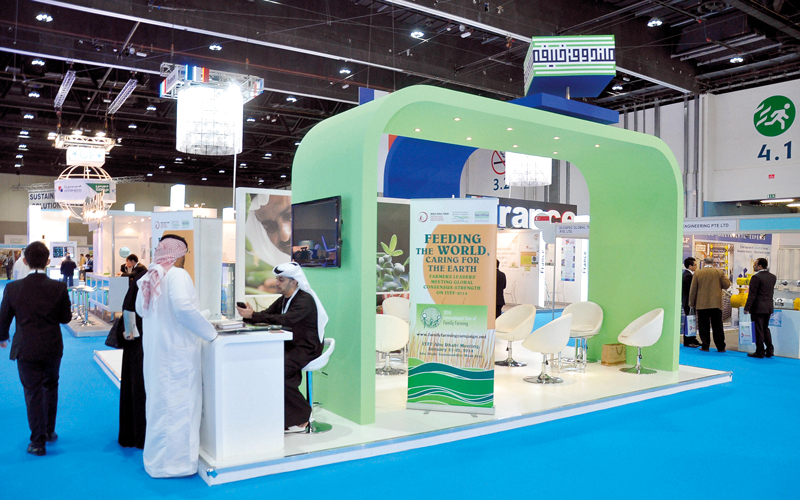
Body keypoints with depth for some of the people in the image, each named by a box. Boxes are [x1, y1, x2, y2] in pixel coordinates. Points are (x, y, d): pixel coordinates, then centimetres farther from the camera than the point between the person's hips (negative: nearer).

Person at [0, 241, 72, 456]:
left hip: (26, 349, -1)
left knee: (33, 392, 8)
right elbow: (66, 317, -3)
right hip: (53, 348, 1)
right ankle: (49, 432, 33)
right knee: (50, 387, 21)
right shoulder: (59, 287, -12)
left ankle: (38, 441, 15)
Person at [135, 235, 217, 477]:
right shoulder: (177, 275, -15)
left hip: (153, 348, 8)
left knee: (158, 399, 17)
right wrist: (210, 333, -15)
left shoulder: (149, 278, 9)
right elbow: (184, 309, -24)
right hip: (177, 348, -8)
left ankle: (156, 456, 29)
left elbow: (140, 309, 18)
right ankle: (175, 460, 6)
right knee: (179, 403, -1)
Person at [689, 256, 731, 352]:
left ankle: (705, 346, 5)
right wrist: (726, 277, 19)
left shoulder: (698, 273, 0)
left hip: (701, 305, -1)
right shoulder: (719, 272, 0)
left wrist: (692, 303, 8)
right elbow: (726, 285, 0)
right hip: (716, 304, 1)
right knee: (717, 327, 5)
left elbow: (693, 290, 0)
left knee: (703, 326, 5)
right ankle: (721, 347, 8)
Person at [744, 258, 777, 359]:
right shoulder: (773, 277, 8)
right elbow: (772, 292, 14)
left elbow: (752, 294, -17)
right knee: (765, 328, 18)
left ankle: (760, 352, 5)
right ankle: (770, 350, 18)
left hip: (758, 307, -7)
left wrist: (747, 308, -14)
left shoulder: (756, 277, -16)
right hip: (769, 307, 8)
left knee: (759, 330, 0)